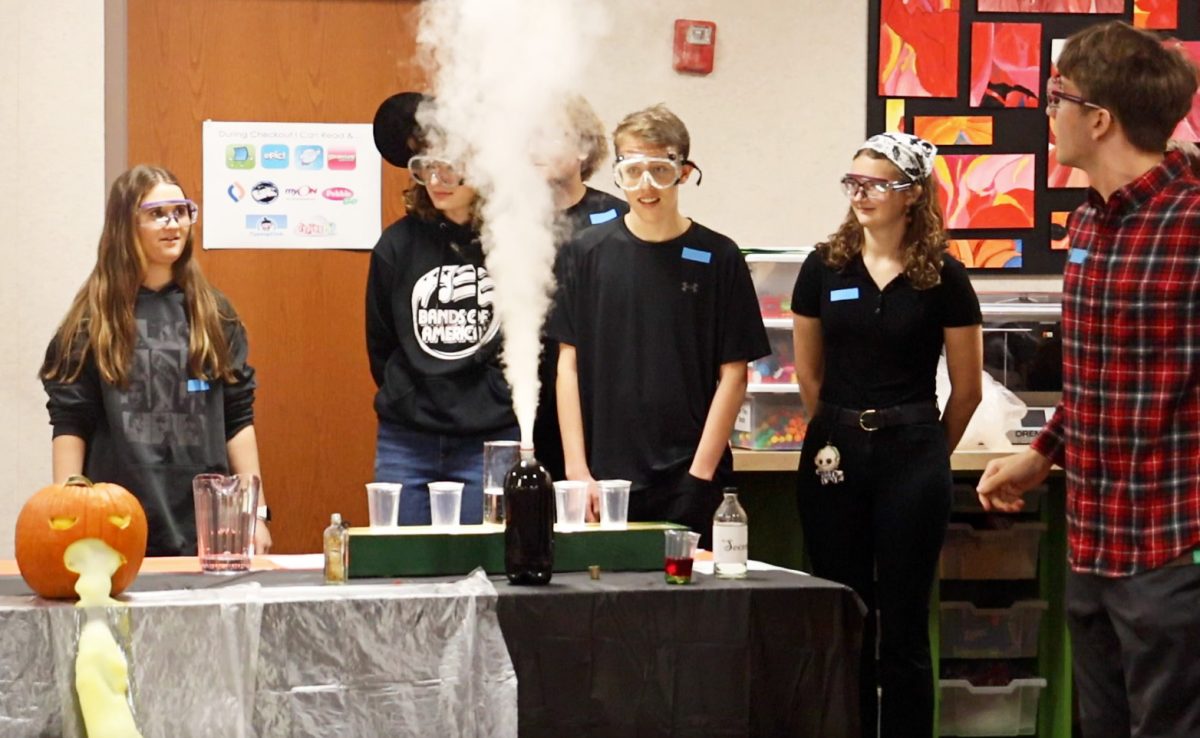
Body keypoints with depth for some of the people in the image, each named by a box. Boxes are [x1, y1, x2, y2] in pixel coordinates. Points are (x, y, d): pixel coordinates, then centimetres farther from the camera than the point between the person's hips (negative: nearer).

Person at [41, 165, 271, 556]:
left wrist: (256, 511, 5)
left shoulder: (214, 315, 10)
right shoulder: (94, 318, 3)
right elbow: (69, 425, 1)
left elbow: (238, 419, 10)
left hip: (205, 528, 2)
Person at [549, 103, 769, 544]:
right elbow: (569, 363, 6)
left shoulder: (718, 259, 1)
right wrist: (576, 467, -2)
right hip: (604, 480, 1)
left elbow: (733, 374, 1)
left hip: (687, 480, -1)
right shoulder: (587, 254, 5)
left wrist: (701, 473, -6)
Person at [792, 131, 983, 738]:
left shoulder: (943, 278, -3)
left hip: (912, 454, -2)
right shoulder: (824, 268, 3)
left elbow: (966, 389, 4)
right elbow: (808, 373, 12)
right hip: (835, 452, 2)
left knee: (902, 620, 1)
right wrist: (840, 434, 13)